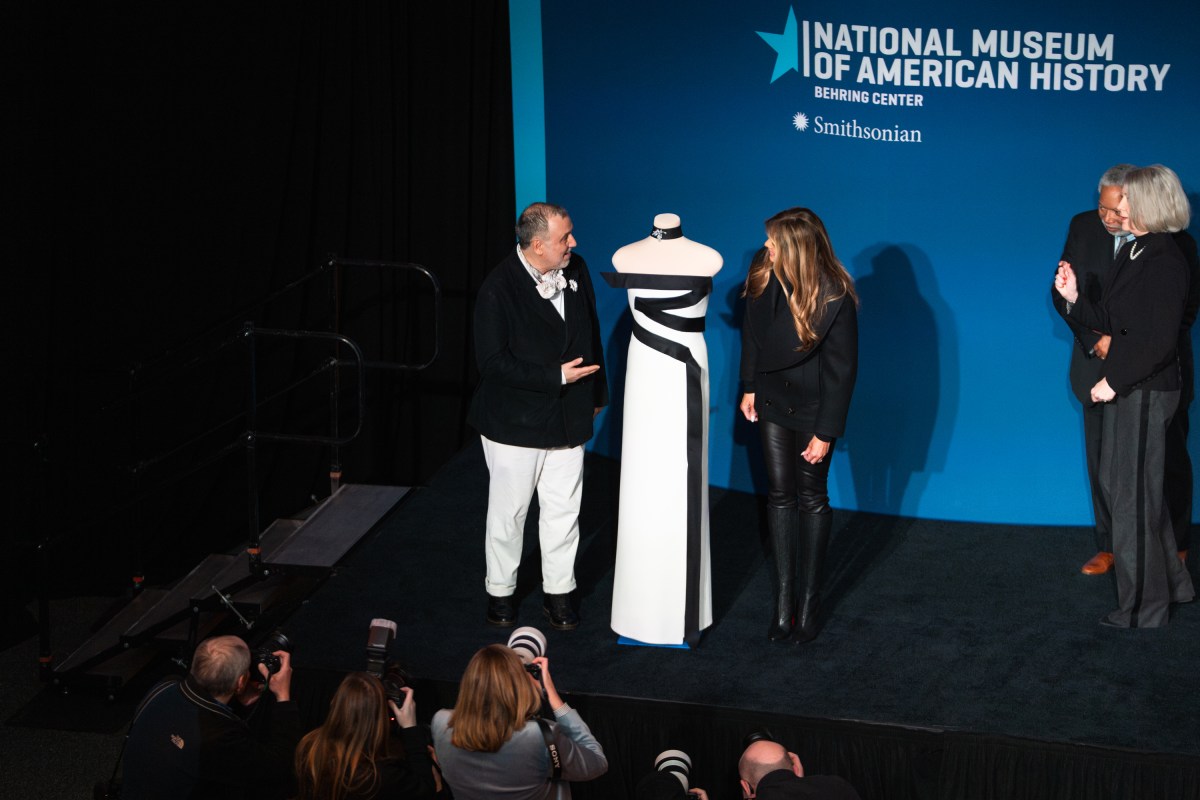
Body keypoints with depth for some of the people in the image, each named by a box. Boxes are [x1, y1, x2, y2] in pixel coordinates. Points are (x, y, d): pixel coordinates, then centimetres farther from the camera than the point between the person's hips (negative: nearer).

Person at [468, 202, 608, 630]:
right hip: (515, 422, -5)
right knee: (508, 513, 10)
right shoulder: (499, 288, -20)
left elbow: (590, 334, 12)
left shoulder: (576, 270, -2)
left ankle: (558, 592, 25)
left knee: (564, 510, 11)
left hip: (568, 419, 5)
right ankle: (500, 591, 27)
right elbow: (493, 361, -21)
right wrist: (556, 376, -22)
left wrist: (595, 394, 18)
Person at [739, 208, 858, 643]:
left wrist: (826, 432, -17)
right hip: (772, 400, 4)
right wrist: (749, 388, 9)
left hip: (812, 408, -4)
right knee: (779, 493, 7)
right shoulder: (763, 273, -14)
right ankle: (783, 597, 14)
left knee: (811, 496, 8)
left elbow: (841, 369, -20)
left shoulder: (834, 297, -27)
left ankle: (809, 599, 20)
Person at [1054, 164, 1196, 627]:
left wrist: (1114, 381, -18)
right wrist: (1073, 298, -2)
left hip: (1146, 392, -10)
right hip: (1124, 388, 10)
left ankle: (1143, 607, 12)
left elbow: (1159, 341, -22)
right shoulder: (1133, 253, 9)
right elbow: (1109, 322, 12)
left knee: (1133, 495, 0)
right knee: (1115, 482, 19)